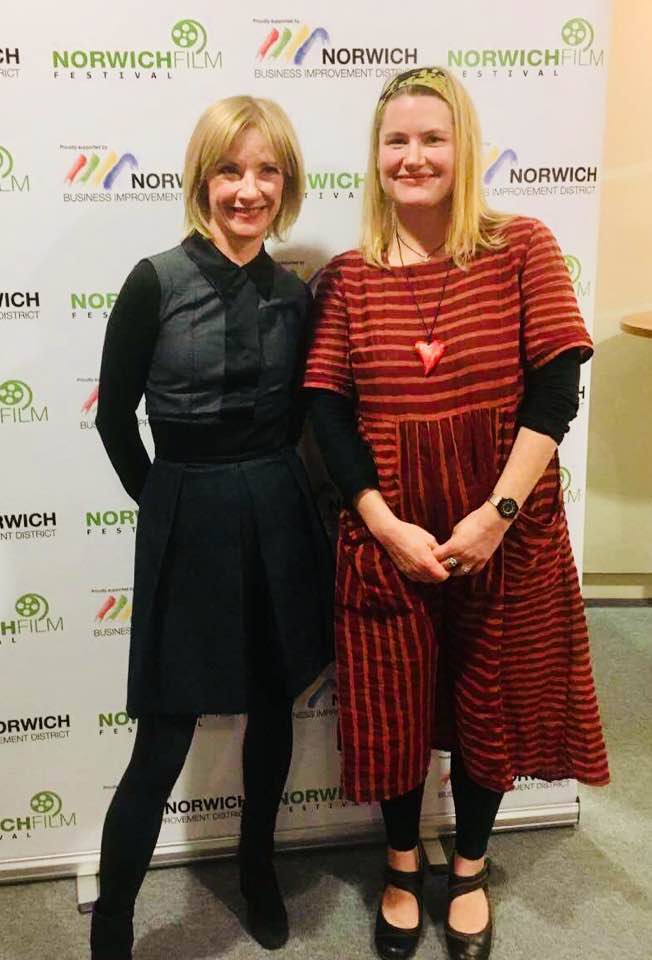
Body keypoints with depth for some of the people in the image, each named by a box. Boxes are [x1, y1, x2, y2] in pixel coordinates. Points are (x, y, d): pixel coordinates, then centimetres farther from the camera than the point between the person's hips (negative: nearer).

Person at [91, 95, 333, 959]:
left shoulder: (294, 295, 3)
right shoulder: (156, 283, -9)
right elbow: (115, 416, -2)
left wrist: (261, 487, 6)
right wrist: (168, 500, 5)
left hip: (279, 519, 4)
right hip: (187, 524, -4)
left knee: (274, 705, 17)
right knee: (165, 741, 1)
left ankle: (257, 866, 42)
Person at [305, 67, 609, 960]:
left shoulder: (522, 248, -3)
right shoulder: (348, 276, 0)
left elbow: (556, 386, -9)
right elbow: (327, 408, -5)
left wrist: (499, 511, -17)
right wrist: (385, 525, -15)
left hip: (508, 531, 0)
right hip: (390, 534, 1)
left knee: (493, 699, 14)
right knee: (394, 703, 12)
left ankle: (470, 869, 39)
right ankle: (403, 864, 39)